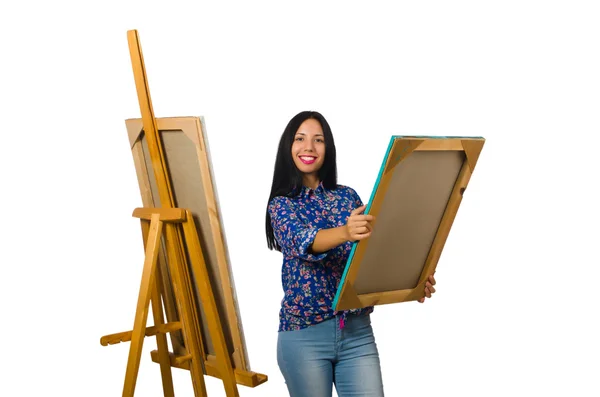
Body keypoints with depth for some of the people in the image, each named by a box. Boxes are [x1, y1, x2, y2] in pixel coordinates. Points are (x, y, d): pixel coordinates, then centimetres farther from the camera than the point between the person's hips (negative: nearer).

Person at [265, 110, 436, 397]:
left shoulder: (347, 196, 8)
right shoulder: (281, 204, -1)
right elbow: (303, 242, -22)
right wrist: (345, 232, -43)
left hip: (357, 331, 2)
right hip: (304, 334, -2)